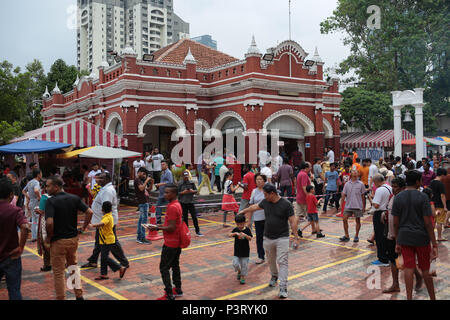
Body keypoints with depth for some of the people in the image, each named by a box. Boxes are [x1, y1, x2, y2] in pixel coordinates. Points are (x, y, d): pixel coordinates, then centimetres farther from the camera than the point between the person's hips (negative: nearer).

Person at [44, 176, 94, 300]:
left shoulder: (51, 201, -17)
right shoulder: (74, 198, -1)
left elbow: (49, 222, -28)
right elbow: (89, 212, -5)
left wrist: (49, 237, -11)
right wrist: (84, 227, 8)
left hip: (58, 241, -6)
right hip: (73, 238, 6)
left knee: (58, 272, 9)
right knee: (73, 267, 23)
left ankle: (61, 298, 19)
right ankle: (79, 295, 28)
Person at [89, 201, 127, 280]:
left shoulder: (107, 217, -20)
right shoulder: (109, 216, 12)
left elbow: (102, 223, -40)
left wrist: (93, 225, -47)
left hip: (107, 240, -10)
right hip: (105, 240, 10)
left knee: (105, 257, -7)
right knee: (103, 257, 13)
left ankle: (121, 268, -4)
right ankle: (103, 274, 19)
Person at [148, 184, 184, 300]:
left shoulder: (172, 207, -22)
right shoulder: (177, 204, 8)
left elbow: (171, 228, -24)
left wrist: (157, 228, -15)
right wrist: (161, 225, 10)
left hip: (170, 243, -10)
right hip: (177, 242, 10)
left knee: (164, 268, -2)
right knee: (175, 266, 19)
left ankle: (169, 295, 2)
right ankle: (178, 290, 30)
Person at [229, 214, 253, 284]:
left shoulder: (247, 229, -7)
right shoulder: (235, 229, -3)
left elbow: (250, 238, -13)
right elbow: (229, 235, -14)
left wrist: (245, 235, -32)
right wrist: (235, 233, -33)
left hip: (245, 251, -1)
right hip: (237, 251, 2)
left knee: (244, 264, 5)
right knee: (235, 264, -2)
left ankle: (243, 277, 22)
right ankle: (239, 271, 29)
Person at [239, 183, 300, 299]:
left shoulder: (286, 204, -14)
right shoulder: (265, 202, 1)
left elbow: (293, 222, -13)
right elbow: (255, 207, 21)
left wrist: (296, 238, -15)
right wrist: (244, 211, 35)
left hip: (282, 238, -5)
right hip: (268, 238, 5)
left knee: (282, 262, -9)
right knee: (270, 260, 18)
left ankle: (283, 288, -7)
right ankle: (274, 276, 44)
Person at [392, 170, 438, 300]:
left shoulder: (398, 198, 0)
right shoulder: (422, 197, -11)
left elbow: (396, 223, 1)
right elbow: (427, 222, -13)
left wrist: (397, 242, 10)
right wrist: (434, 245, -9)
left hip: (405, 237, 2)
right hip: (421, 238, -2)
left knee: (408, 268, 7)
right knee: (425, 269, 11)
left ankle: (409, 297, 11)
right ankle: (432, 297, 25)